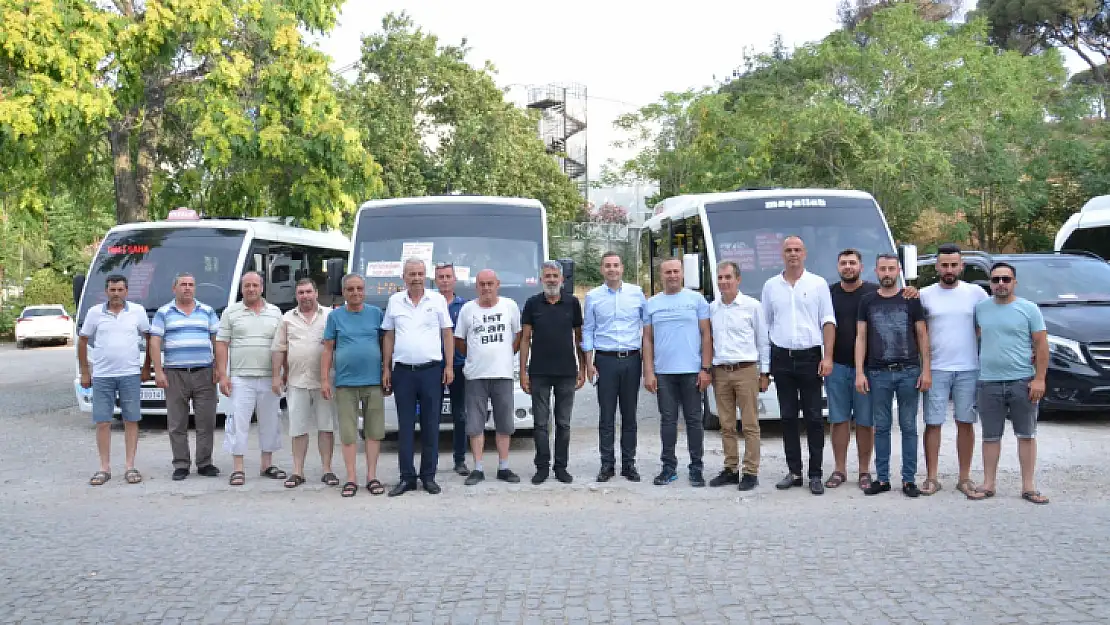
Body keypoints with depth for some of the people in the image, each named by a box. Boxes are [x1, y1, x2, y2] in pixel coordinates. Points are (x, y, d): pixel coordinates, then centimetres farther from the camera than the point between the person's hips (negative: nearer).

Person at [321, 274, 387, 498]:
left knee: (374, 431, 4)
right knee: (348, 433, 2)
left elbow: (385, 344, 9)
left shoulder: (376, 313, 7)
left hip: (374, 381, 1)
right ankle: (351, 479, 8)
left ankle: (372, 477, 13)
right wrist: (325, 379, 1)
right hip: (345, 383, 0)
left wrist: (387, 375, 4)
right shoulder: (335, 316, 6)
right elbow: (328, 350, 6)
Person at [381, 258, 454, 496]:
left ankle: (429, 476, 12)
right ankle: (407, 477, 9)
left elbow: (447, 334, 6)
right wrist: (386, 369, 6)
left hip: (431, 370, -1)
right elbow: (389, 337, 12)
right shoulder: (394, 301, 9)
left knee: (431, 426, 3)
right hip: (402, 370, 1)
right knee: (405, 426, 3)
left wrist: (449, 366, -2)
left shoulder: (437, 300, 5)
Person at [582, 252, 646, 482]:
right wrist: (589, 363, 0)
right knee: (606, 415, 1)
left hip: (632, 359, 1)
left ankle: (629, 464, 14)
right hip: (605, 360, -1)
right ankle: (607, 464, 9)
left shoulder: (636, 293, 6)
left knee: (630, 415, 6)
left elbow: (648, 324, 11)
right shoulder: (593, 296, 5)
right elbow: (587, 331, 7)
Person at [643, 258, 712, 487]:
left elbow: (706, 336, 1)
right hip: (663, 373, 2)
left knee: (694, 420, 3)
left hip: (692, 371, -2)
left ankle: (696, 468, 12)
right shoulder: (652, 304, 10)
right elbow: (648, 339, 8)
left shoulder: (697, 299, 4)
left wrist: (705, 369, -7)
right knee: (668, 420, 7)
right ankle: (669, 467, 15)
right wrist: (648, 372, 0)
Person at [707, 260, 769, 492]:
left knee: (750, 425, -2)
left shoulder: (752, 305, 1)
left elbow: (763, 340, 3)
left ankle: (751, 472, 2)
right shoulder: (711, 308, 11)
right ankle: (730, 469, 16)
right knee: (726, 425, 8)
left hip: (746, 371, -4)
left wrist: (765, 373, 0)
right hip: (720, 372, 4)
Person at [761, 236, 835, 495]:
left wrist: (828, 357, -9)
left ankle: (815, 474, 5)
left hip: (810, 357, -2)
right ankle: (794, 471, 14)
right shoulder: (770, 286, 10)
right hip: (781, 357, 2)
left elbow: (828, 322, 1)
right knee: (788, 417, 7)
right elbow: (765, 324, 13)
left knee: (814, 418, 0)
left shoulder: (818, 284, 4)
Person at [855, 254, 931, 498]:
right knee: (881, 427, 6)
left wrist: (926, 370, -2)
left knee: (908, 427, 4)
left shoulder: (911, 299, 5)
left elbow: (922, 336, 6)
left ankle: (909, 479, 11)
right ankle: (882, 479, 13)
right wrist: (859, 373, -1)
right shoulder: (868, 301, 8)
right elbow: (861, 338, 6)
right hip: (878, 374, 1)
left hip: (908, 372, -1)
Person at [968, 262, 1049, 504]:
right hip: (989, 382, 2)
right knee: (990, 436, 8)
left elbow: (1042, 345, -3)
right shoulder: (980, 308, 6)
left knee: (1026, 435, 5)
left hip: (1023, 382, -2)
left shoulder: (1029, 309, -1)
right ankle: (988, 484, 15)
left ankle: (1028, 486, 10)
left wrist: (1039, 378, -9)